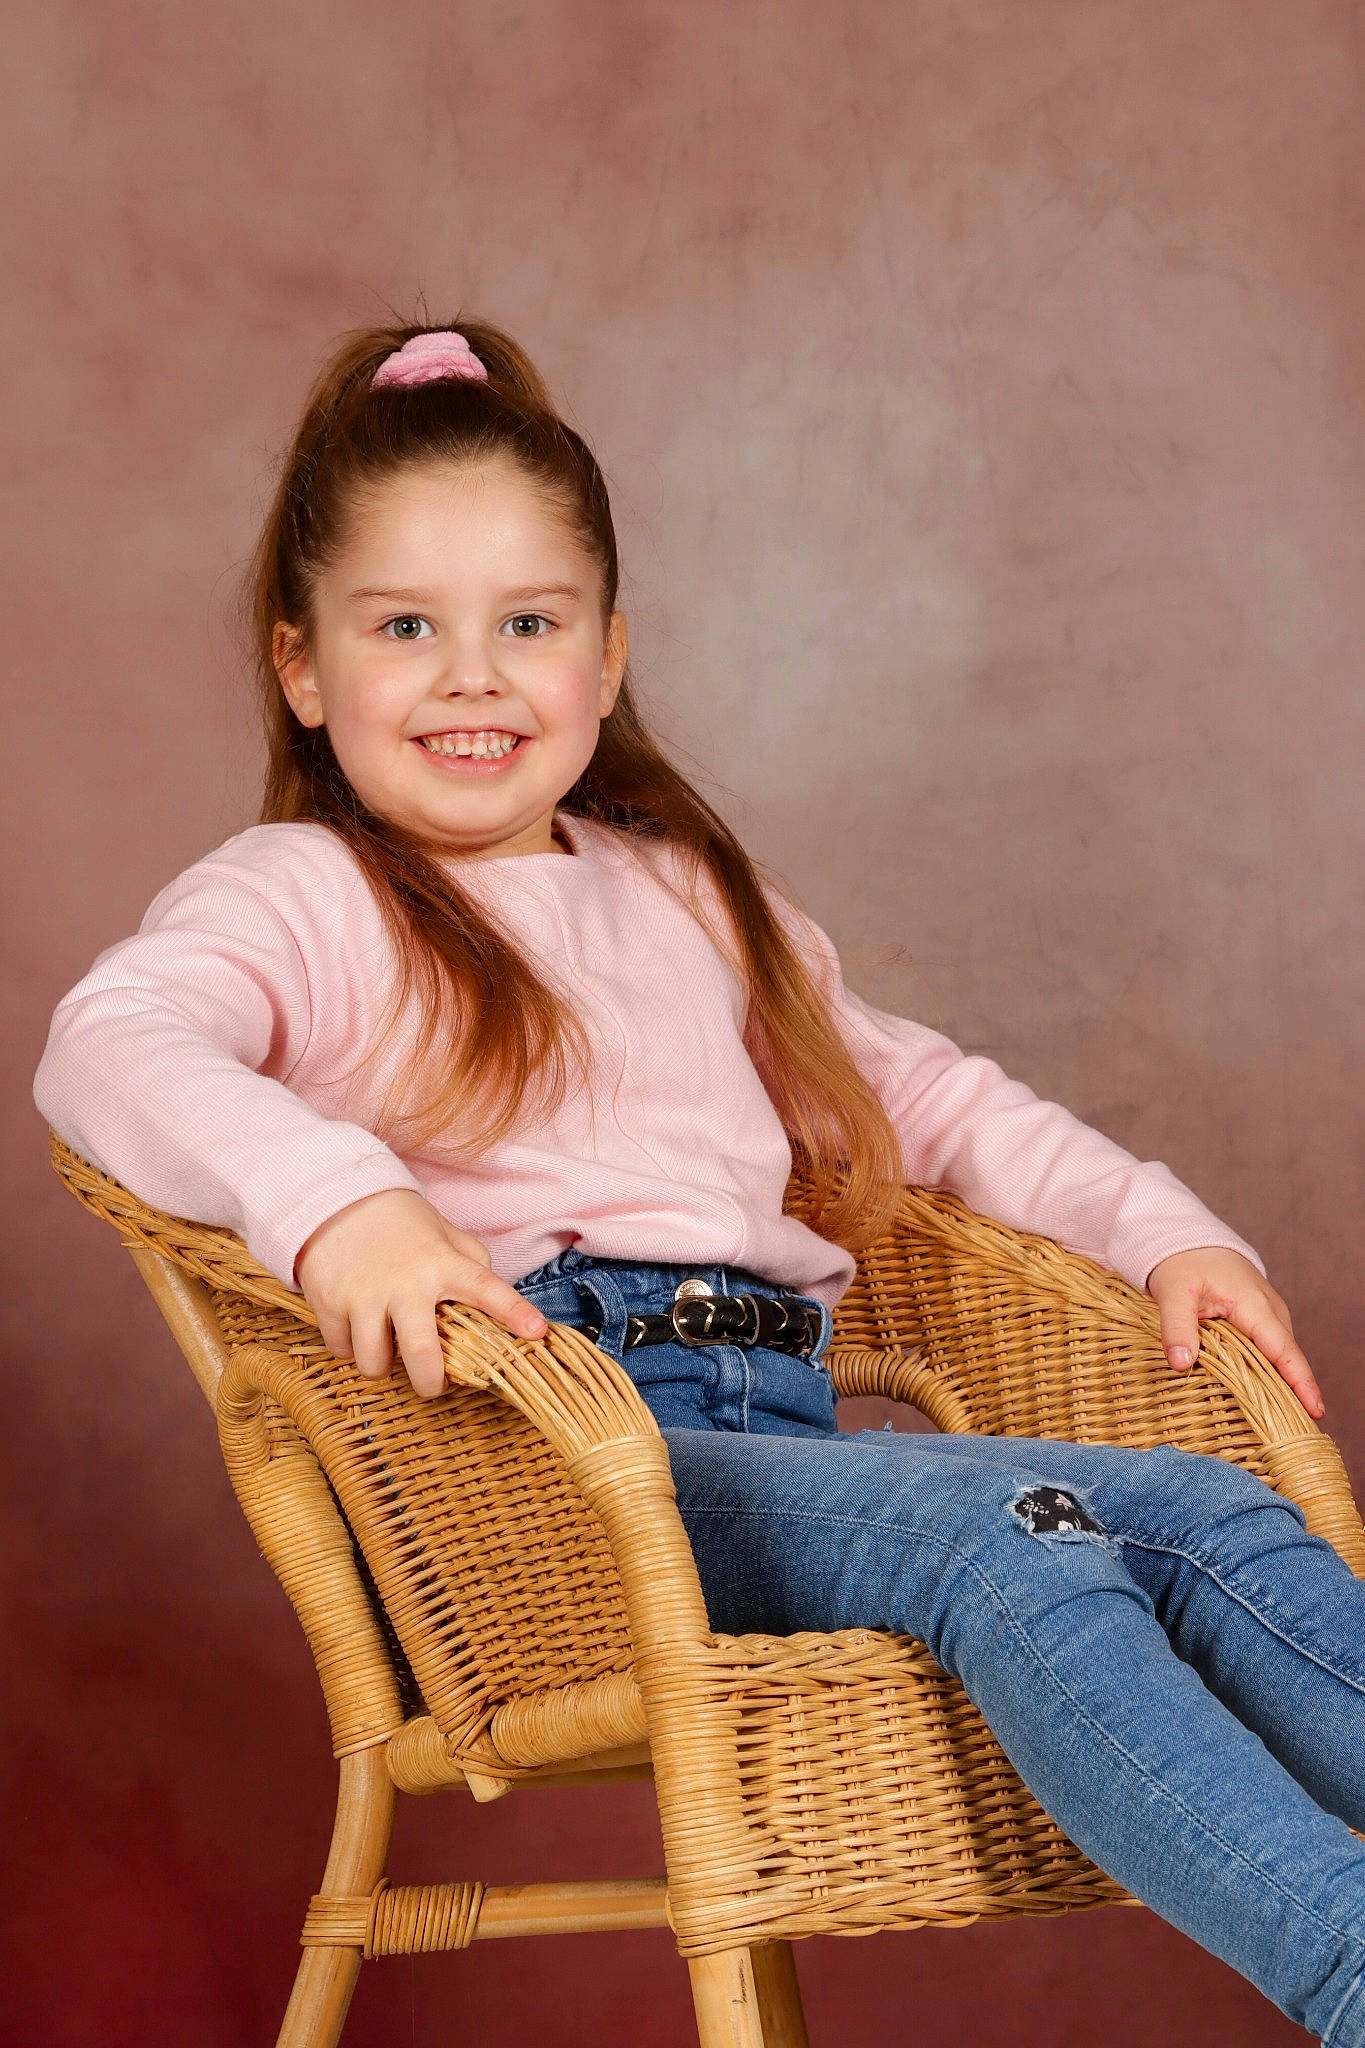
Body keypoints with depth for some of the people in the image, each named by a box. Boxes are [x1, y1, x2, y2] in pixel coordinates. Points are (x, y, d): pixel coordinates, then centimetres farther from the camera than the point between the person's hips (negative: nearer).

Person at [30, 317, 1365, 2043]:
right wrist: (330, 1199, -35)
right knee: (1009, 1535, -30)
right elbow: (108, 1046, -14)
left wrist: (1163, 1229, 21)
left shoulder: (687, 892, 29)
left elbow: (912, 1089, 35)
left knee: (1211, 1515, -18)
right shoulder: (302, 899, 8)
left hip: (772, 1418, 6)